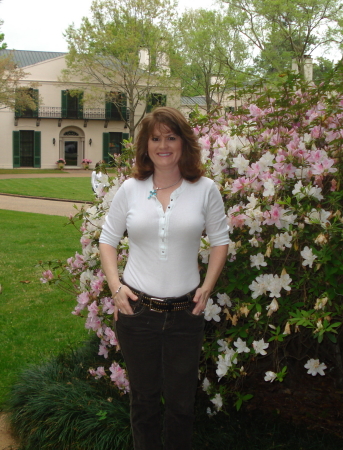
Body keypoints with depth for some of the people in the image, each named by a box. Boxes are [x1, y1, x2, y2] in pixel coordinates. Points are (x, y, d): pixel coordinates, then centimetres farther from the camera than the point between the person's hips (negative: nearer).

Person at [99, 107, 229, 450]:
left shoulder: (205, 189, -1)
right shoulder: (130, 189, 0)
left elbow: (220, 240, 7)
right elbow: (107, 239, 7)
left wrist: (207, 287, -2)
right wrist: (115, 286, -4)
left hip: (186, 312, 0)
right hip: (136, 309, 1)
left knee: (181, 401, 12)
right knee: (143, 397, 16)